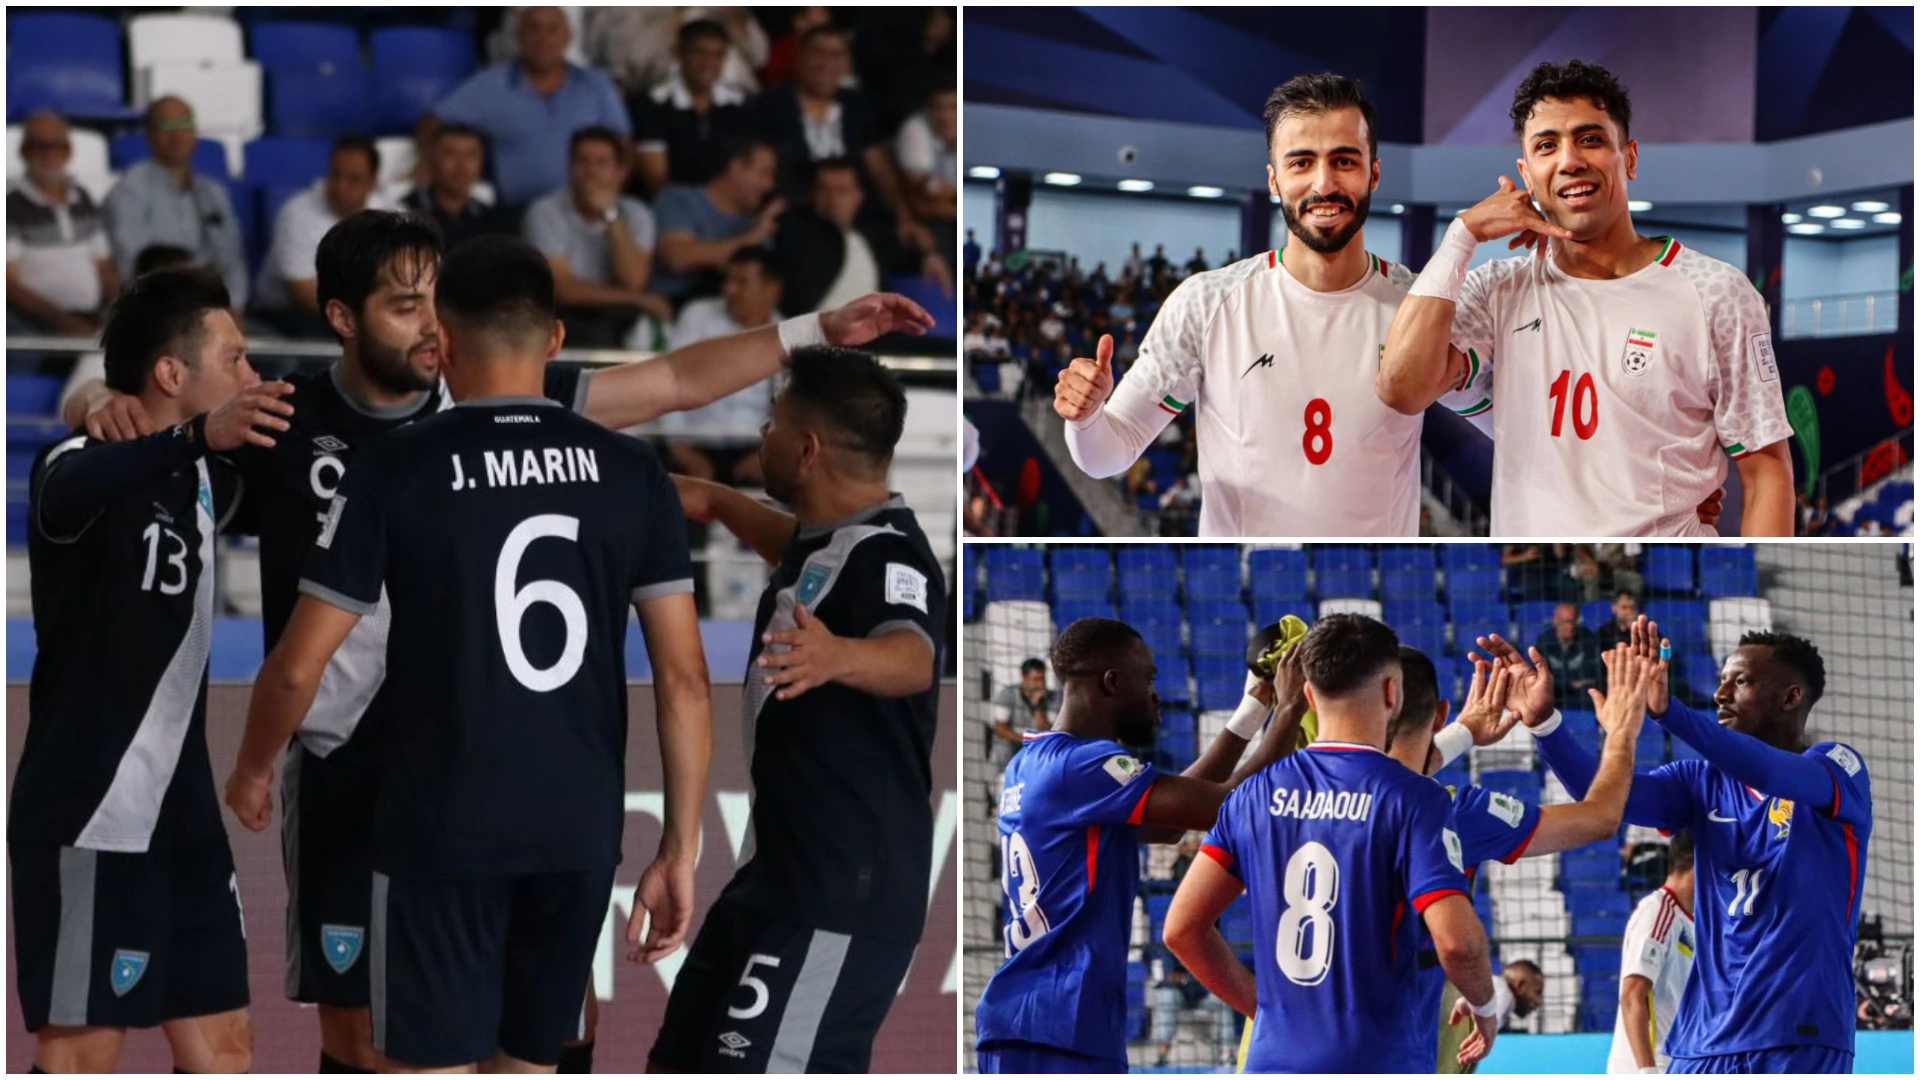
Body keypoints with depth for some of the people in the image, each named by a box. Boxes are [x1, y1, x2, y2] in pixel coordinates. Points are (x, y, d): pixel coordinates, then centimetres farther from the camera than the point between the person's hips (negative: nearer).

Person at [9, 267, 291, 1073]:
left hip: (181, 811, 8)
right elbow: (70, 492, -41)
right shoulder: (84, 463, -15)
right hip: (87, 817, -8)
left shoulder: (200, 478, 9)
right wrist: (199, 437, -60)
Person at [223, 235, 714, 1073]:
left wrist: (253, 769, 14)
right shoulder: (631, 473, 1)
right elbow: (683, 676, -1)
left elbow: (299, 665, -5)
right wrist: (680, 850, 6)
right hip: (579, 833, 4)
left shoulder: (399, 471, -8)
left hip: (441, 832, -4)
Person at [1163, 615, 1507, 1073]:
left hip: (1274, 1063, 5)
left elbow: (1182, 929, 8)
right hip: (1380, 1069, -5)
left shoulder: (1256, 795, 7)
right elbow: (1457, 941, -17)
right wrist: (1487, 1002, 4)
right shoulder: (1412, 799, -8)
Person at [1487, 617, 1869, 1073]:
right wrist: (1544, 722, -20)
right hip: (1705, 1040, 5)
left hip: (1800, 1040, -5)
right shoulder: (1705, 782, 13)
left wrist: (1667, 710, -37)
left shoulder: (1839, 766, -1)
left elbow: (1773, 774, -23)